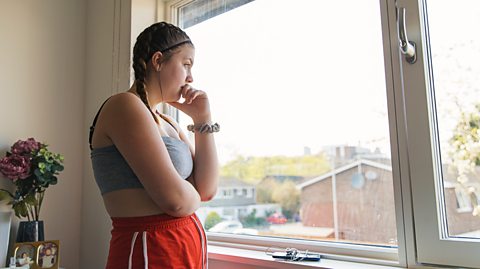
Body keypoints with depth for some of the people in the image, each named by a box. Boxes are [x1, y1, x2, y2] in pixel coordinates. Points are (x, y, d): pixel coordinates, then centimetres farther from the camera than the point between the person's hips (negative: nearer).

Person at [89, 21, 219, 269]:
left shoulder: (168, 124, 12)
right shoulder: (125, 106, -14)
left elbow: (207, 189, 4)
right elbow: (175, 199, -23)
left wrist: (203, 119, 1)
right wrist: (192, 194, 0)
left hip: (188, 248, 9)